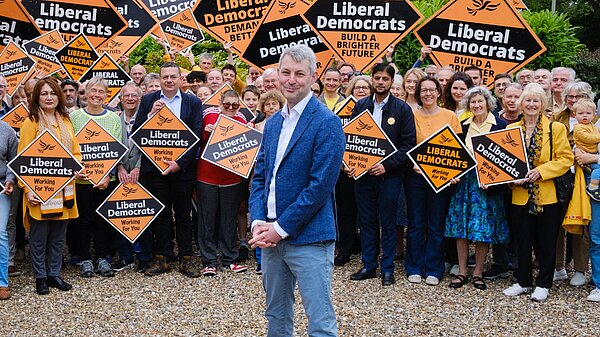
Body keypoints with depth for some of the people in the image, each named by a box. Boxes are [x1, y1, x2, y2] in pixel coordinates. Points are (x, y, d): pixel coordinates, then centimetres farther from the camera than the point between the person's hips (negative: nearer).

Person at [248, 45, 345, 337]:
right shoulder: (272, 123, 13)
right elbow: (259, 177, 14)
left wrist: (281, 228, -14)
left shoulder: (327, 123, -11)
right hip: (271, 236, 7)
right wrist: (258, 222, -2)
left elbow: (320, 186, -17)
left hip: (308, 238, -7)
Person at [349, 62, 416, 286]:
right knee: (367, 221, 10)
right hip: (363, 173, 3)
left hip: (389, 175, -3)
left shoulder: (402, 109, -2)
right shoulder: (360, 106, 7)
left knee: (388, 223, 5)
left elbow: (409, 143, -6)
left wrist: (387, 165, -15)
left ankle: (388, 268, 15)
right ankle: (368, 266, 20)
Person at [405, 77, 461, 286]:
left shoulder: (450, 116, 4)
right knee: (416, 224, 5)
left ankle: (434, 270, 15)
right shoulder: (411, 116, 3)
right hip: (415, 174, 0)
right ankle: (414, 268, 16)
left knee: (436, 225, 5)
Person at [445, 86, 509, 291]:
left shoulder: (500, 126, -2)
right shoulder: (463, 126, 8)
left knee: (484, 228, -1)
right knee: (461, 228, 3)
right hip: (464, 181, 3)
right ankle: (461, 272, 11)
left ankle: (478, 273, 12)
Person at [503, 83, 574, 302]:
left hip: (547, 195, -3)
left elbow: (565, 159, -5)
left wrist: (541, 171, -16)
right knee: (523, 241, 11)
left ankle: (543, 284, 18)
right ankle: (523, 281, 23)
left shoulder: (556, 129, -2)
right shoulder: (511, 129, 7)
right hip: (520, 195, 3)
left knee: (546, 242, 6)